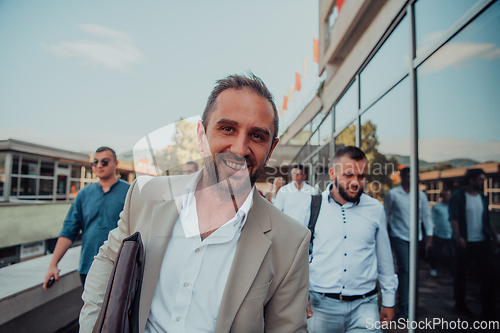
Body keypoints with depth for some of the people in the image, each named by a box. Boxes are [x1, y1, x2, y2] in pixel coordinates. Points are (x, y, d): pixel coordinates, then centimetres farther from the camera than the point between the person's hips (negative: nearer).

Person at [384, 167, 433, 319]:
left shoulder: (420, 195, 6)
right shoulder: (392, 194, -3)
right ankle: (403, 307, 2)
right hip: (399, 236, -4)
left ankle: (402, 302, 26)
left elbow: (426, 215, 11)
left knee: (409, 270, 10)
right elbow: (386, 215, 3)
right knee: (404, 269, -8)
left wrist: (429, 235, 7)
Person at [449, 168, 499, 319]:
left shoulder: (482, 197, 11)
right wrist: (458, 237, -22)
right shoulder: (458, 196, -6)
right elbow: (453, 218, -12)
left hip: (483, 242, 5)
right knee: (461, 274, 8)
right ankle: (460, 304, 25)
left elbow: (487, 219, 17)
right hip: (465, 243, -5)